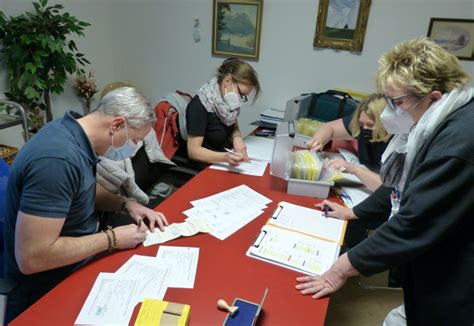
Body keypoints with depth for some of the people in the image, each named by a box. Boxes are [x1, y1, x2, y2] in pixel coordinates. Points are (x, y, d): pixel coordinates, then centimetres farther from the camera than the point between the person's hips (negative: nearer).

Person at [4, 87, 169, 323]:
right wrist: (112, 239, -22)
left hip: (78, 262, 8)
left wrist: (127, 204, -1)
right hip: (48, 289, -8)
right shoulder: (57, 158, -31)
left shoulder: (73, 135, -3)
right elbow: (31, 258, -32)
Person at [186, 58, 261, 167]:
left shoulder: (226, 101, 1)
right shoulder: (200, 106, -19)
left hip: (226, 164, 7)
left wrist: (237, 138, -9)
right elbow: (193, 150, -21)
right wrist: (225, 157, -36)